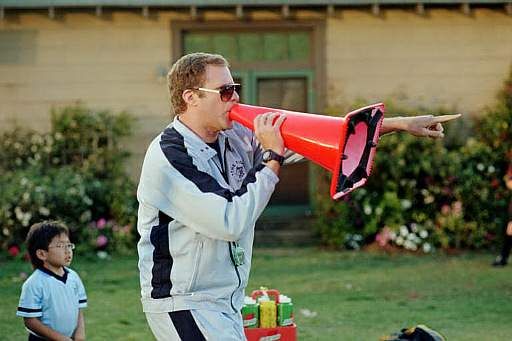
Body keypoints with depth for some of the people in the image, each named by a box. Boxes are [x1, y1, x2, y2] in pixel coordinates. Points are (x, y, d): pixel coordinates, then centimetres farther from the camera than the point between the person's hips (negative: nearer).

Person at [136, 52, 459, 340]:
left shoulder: (234, 138, 4)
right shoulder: (169, 157, -17)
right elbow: (232, 222, -23)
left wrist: (398, 123, 6)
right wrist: (272, 158, -16)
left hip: (227, 305, 8)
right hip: (184, 304, -8)